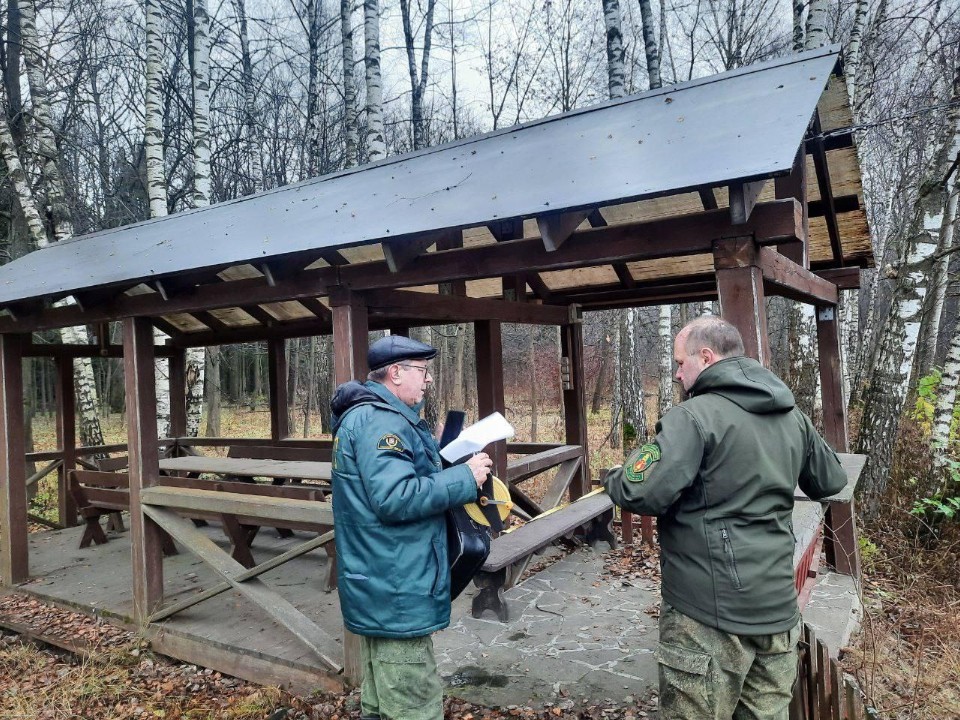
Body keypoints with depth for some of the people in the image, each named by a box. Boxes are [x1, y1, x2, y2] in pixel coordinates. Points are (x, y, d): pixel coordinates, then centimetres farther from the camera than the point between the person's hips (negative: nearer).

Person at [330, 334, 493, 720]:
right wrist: (465, 478, -20)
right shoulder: (380, 420, -20)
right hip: (395, 593, -11)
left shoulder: (368, 416, 15)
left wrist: (448, 464, 8)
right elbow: (395, 497, -29)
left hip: (382, 587, 11)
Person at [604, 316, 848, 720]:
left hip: (711, 612, -7)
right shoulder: (793, 417, 8)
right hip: (778, 606, 7)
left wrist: (614, 479, -2)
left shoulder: (693, 417, -16)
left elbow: (643, 496, -23)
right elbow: (831, 481, 22)